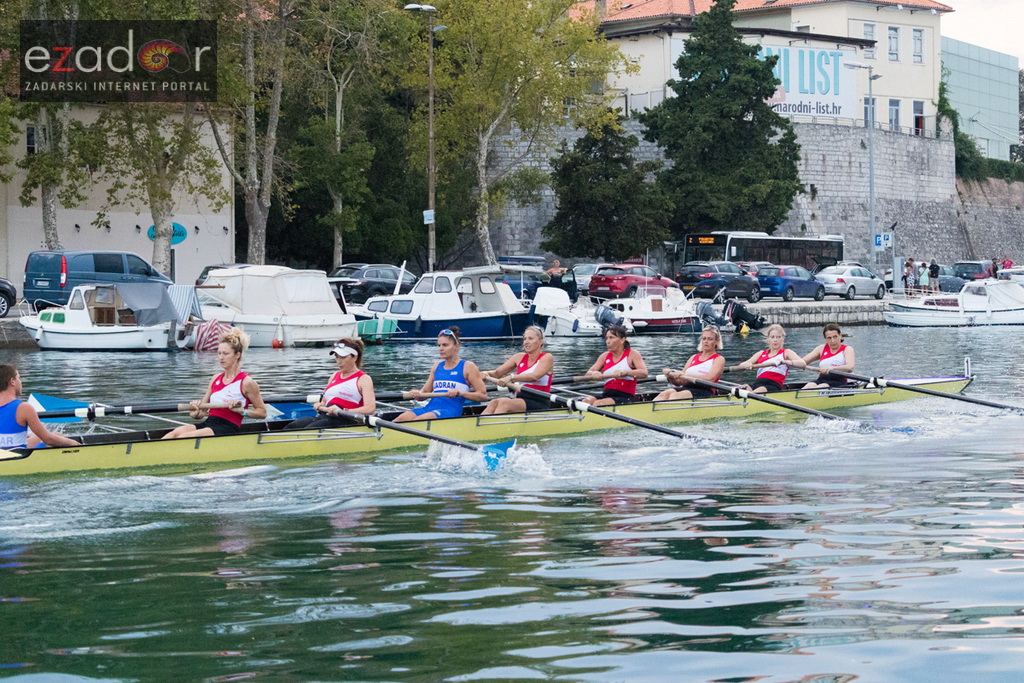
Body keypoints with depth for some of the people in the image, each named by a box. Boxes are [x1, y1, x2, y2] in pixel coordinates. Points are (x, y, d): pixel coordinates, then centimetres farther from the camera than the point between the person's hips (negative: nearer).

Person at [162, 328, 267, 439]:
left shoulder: (246, 382, -1)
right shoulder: (216, 379, 18)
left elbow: (262, 412, 5)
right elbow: (203, 411, 20)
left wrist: (241, 410, -11)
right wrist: (196, 413, -4)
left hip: (228, 428, -6)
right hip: (208, 423, 6)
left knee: (184, 437, -30)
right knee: (175, 433, -24)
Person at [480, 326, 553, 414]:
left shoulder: (547, 357, -1)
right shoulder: (519, 357, 17)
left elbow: (535, 376, -20)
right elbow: (497, 372, 10)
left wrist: (511, 377, -34)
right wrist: (487, 374, -15)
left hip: (539, 404, -5)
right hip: (521, 399, 5)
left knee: (504, 403, -32)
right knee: (494, 403, -26)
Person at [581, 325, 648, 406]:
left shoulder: (632, 354, 2)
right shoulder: (605, 356, 17)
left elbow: (644, 373, -15)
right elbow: (588, 374, 8)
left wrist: (624, 372, -33)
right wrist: (594, 374, -18)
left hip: (625, 397, -5)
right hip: (606, 395, 5)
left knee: (597, 404, -33)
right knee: (586, 401, -27)